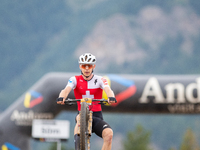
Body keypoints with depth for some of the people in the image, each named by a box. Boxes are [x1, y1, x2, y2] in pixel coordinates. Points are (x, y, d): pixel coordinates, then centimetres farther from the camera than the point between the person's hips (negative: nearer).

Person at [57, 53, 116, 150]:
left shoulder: (100, 80, 0)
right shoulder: (75, 80, 1)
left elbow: (108, 89, -19)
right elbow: (66, 90, -17)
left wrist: (111, 97, -44)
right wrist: (61, 98, -41)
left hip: (96, 117, 0)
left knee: (109, 133, -27)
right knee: (80, 118, -37)